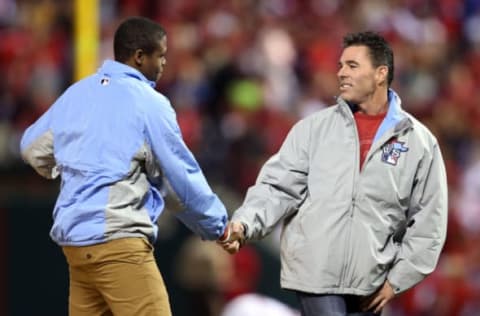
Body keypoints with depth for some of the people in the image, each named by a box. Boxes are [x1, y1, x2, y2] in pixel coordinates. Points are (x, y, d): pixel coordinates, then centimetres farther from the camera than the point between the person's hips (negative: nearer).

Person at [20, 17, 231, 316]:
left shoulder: (77, 93, 14)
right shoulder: (149, 102, -6)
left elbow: (34, 148, 24)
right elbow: (183, 176, -2)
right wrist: (218, 226, 11)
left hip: (74, 236, 8)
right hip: (117, 238, -8)